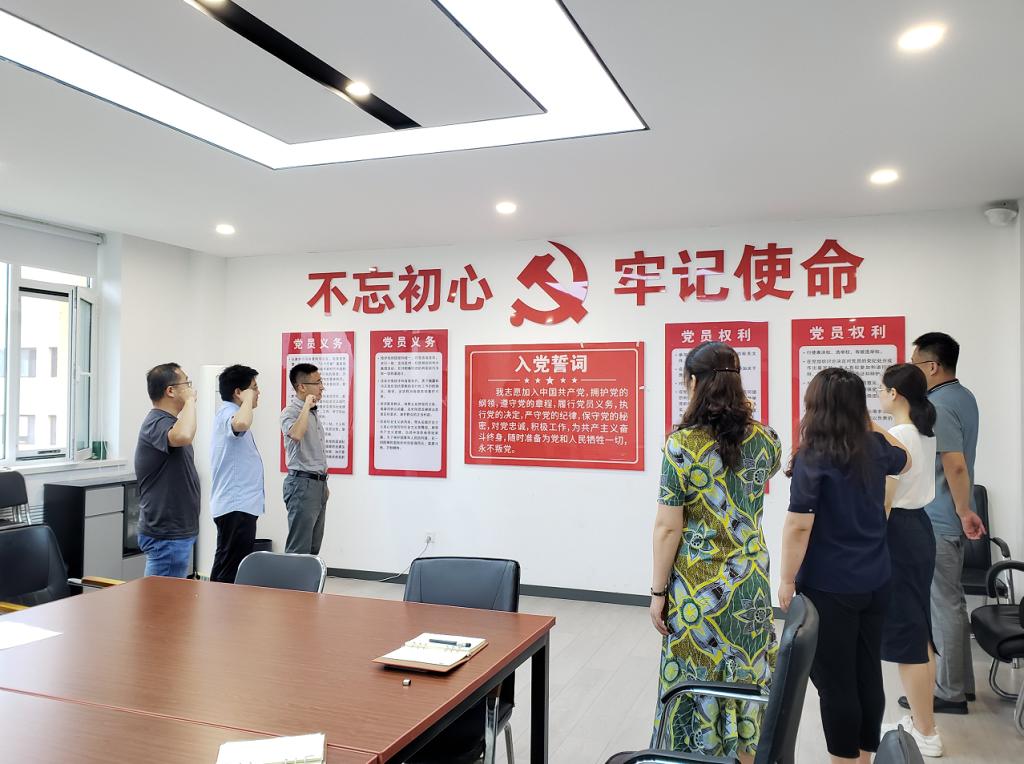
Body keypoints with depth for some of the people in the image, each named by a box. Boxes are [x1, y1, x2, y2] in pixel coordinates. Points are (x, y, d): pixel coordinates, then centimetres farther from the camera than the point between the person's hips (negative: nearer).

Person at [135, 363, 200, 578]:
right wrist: (190, 401, -25)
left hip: (176, 531, 10)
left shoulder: (165, 421, 15)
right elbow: (183, 436, -41)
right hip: (167, 535, -10)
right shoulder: (157, 423, -19)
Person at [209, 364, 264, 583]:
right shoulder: (228, 413, -15)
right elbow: (241, 423, -40)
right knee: (230, 573, -7)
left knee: (226, 568, 14)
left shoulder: (229, 413, 18)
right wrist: (248, 398, -24)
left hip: (238, 505, 11)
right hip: (236, 507, -11)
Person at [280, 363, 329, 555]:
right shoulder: (290, 412, -11)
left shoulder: (313, 413, 17)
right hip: (302, 483, -9)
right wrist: (307, 406, -25)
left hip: (318, 483, 9)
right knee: (299, 548, -7)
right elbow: (296, 434, -36)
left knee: (313, 548, 13)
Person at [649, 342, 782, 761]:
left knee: (697, 682, 9)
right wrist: (747, 419, 19)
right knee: (746, 680, 17)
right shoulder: (764, 439, -3)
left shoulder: (682, 444, -16)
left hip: (697, 585, -4)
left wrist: (658, 592, -5)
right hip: (750, 583, 5)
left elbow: (668, 528, -14)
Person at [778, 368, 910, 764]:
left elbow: (799, 526, -20)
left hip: (829, 589, -7)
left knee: (835, 682, 5)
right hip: (875, 583, 7)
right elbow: (904, 459, 26)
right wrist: (869, 424, 30)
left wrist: (787, 581, -10)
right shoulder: (874, 448, 1)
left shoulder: (813, 459, -18)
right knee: (868, 674, 17)